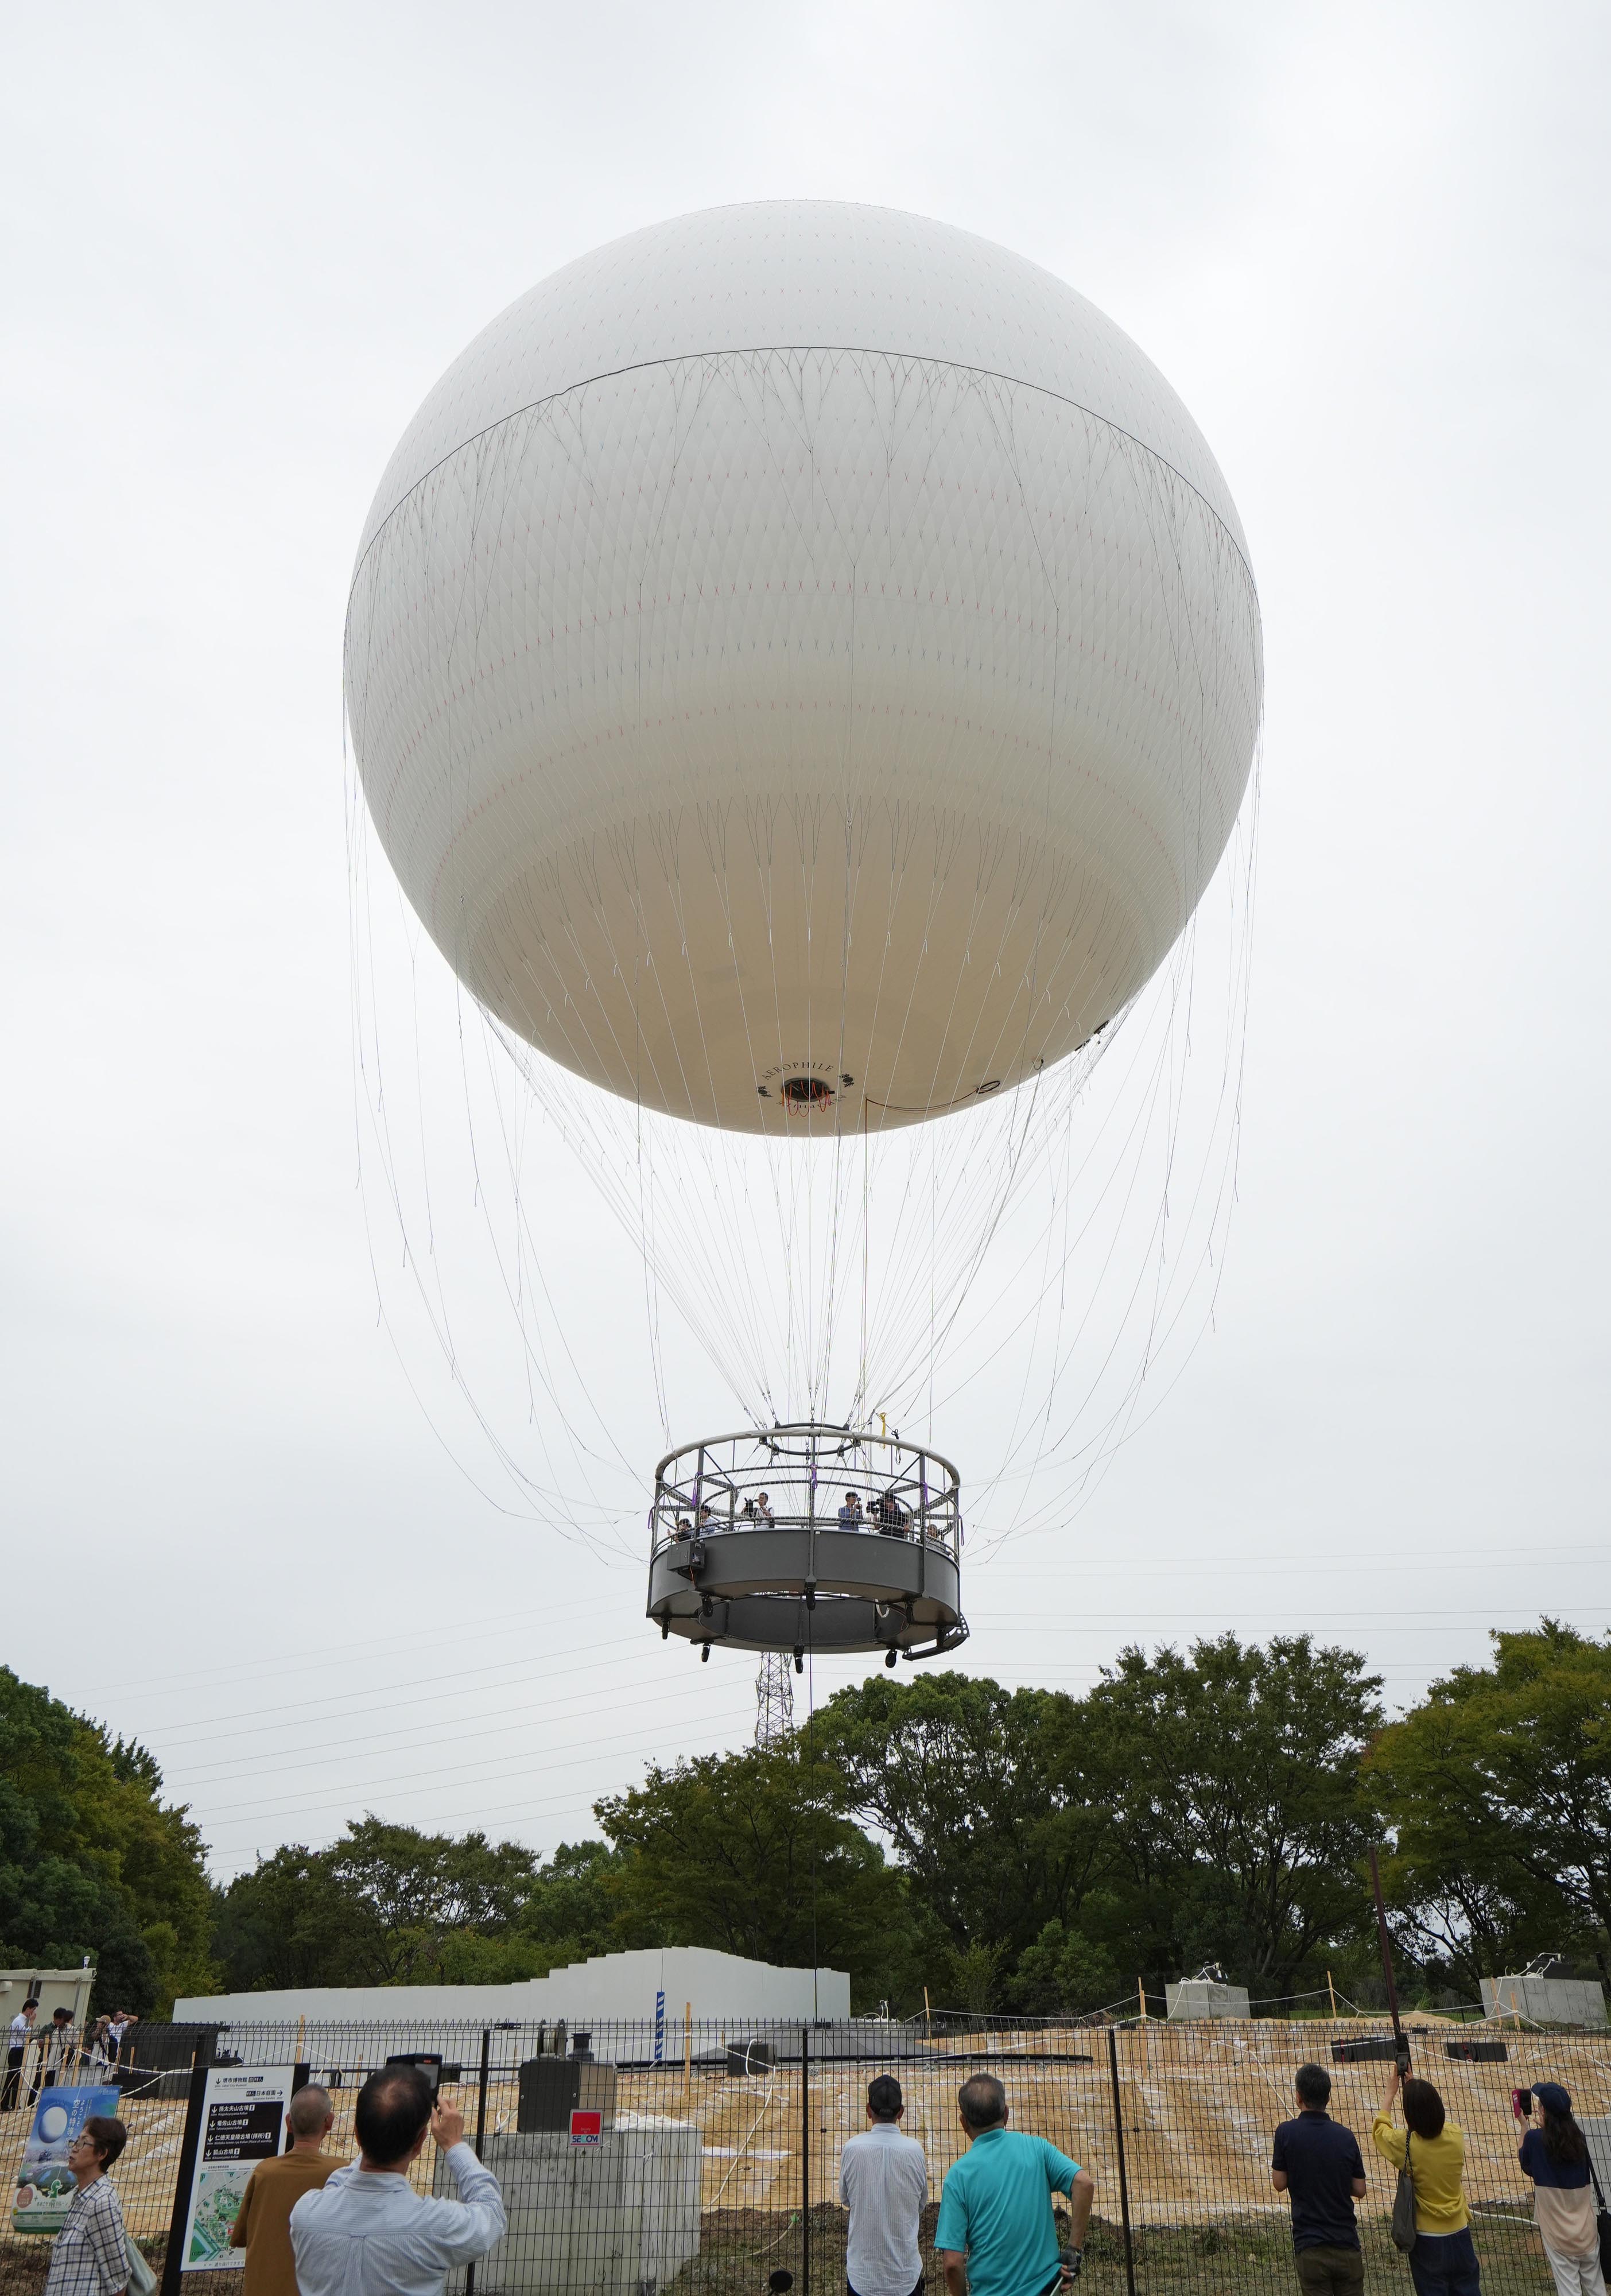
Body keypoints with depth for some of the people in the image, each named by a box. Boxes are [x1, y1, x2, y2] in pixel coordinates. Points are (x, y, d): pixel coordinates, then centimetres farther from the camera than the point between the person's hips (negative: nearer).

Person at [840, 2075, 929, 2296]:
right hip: (906, 2275, 0)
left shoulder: (853, 2149, -11)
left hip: (862, 2275, 0)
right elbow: (922, 2202, 6)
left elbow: (845, 2198, 5)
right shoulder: (914, 2150, -10)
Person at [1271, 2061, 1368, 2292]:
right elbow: (1359, 2190, 5)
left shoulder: (1286, 2132, -10)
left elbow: (1280, 2184, -4)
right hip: (1346, 2244, 2)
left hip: (1310, 2246, -2)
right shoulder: (1346, 2136, -2)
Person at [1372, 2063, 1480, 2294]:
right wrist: (1414, 2087, 17)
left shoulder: (1406, 2145, -19)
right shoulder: (1455, 2136, -11)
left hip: (1427, 2238, -3)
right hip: (1459, 2233, 3)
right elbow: (1436, 2117, 13)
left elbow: (1379, 2128, 4)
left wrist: (1391, 2092, 12)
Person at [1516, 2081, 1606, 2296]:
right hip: (1586, 2229, 4)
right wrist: (1544, 2126, 12)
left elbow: (1526, 2166, 3)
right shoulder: (1580, 2137, -6)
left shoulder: (1535, 2138, -16)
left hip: (1557, 2231, -4)